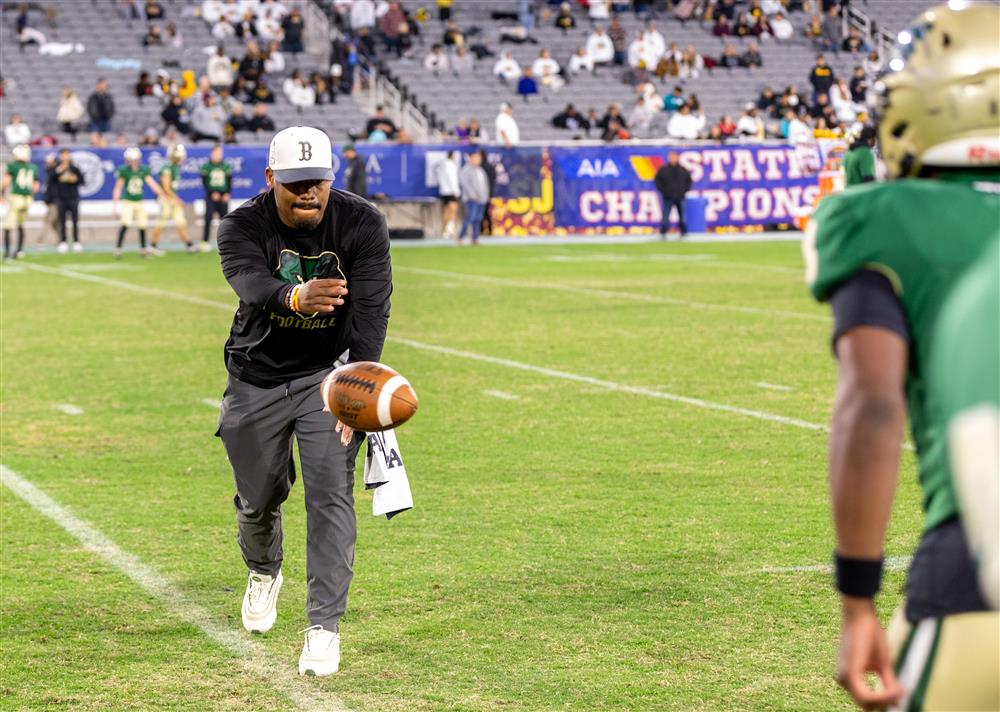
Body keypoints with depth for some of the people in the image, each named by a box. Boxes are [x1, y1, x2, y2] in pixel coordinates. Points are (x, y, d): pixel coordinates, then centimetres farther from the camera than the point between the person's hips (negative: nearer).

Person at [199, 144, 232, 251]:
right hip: (211, 196, -3)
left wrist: (227, 193, -6)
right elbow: (204, 182, -1)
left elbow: (230, 181, 8)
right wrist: (212, 193, -12)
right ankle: (204, 242, -7)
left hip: (223, 196, 3)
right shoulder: (206, 166, -1)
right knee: (208, 219, -9)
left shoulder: (226, 166, 6)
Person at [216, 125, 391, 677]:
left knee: (330, 492, -14)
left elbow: (371, 311, -22)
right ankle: (263, 571, 45)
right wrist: (296, 297, -64)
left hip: (330, 370, -1)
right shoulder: (243, 227, -19)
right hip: (257, 377, 1)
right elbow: (252, 286, -40)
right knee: (260, 495, 10)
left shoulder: (362, 224, -16)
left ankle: (324, 626, -9)